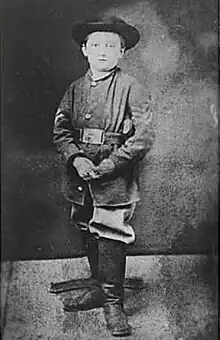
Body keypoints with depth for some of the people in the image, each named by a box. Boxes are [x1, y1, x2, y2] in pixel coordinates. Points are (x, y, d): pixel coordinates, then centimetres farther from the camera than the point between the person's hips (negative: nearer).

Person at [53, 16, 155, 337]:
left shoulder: (132, 89, -5)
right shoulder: (75, 89, 10)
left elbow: (143, 138, -11)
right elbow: (60, 130, 7)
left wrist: (105, 166, -15)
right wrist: (76, 158, -12)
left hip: (115, 178, -5)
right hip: (81, 176, 5)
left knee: (110, 237, -3)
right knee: (90, 236, 15)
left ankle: (113, 302, 12)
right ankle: (100, 289, 33)